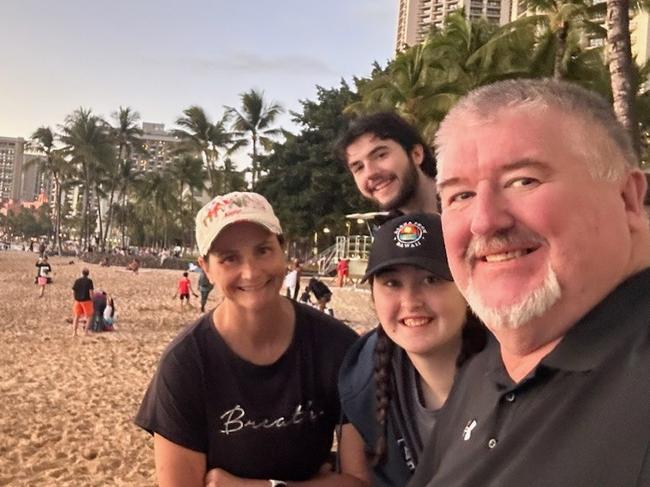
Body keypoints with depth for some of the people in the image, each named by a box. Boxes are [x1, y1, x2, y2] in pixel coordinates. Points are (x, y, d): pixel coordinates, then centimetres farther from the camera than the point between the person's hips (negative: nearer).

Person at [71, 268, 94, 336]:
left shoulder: (77, 281, 5)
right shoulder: (89, 281, -7)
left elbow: (73, 291, 4)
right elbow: (91, 291, -13)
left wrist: (76, 298, 14)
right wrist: (92, 300, -4)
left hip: (77, 300, 4)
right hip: (86, 300, -4)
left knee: (76, 316, 12)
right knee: (89, 316, 8)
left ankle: (74, 332, 10)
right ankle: (86, 331, 1)